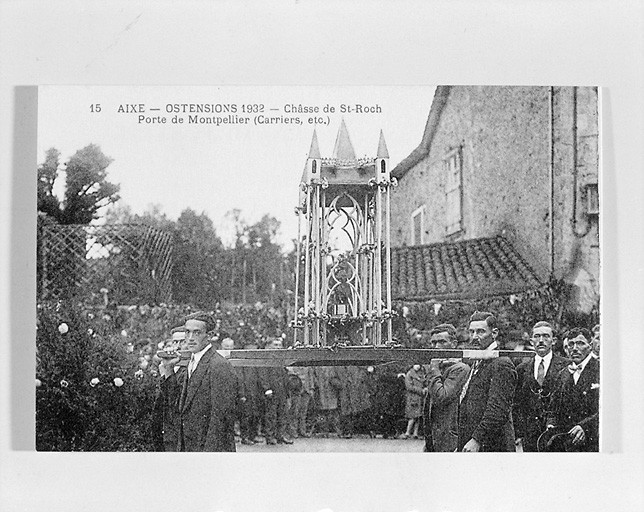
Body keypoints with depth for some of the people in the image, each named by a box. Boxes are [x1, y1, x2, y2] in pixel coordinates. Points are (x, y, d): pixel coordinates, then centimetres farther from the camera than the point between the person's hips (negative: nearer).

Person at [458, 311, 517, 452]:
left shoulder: (502, 365, -11)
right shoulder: (477, 364, 19)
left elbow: (498, 410, -19)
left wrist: (477, 440, -22)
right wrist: (461, 445, 16)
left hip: (491, 447, -9)